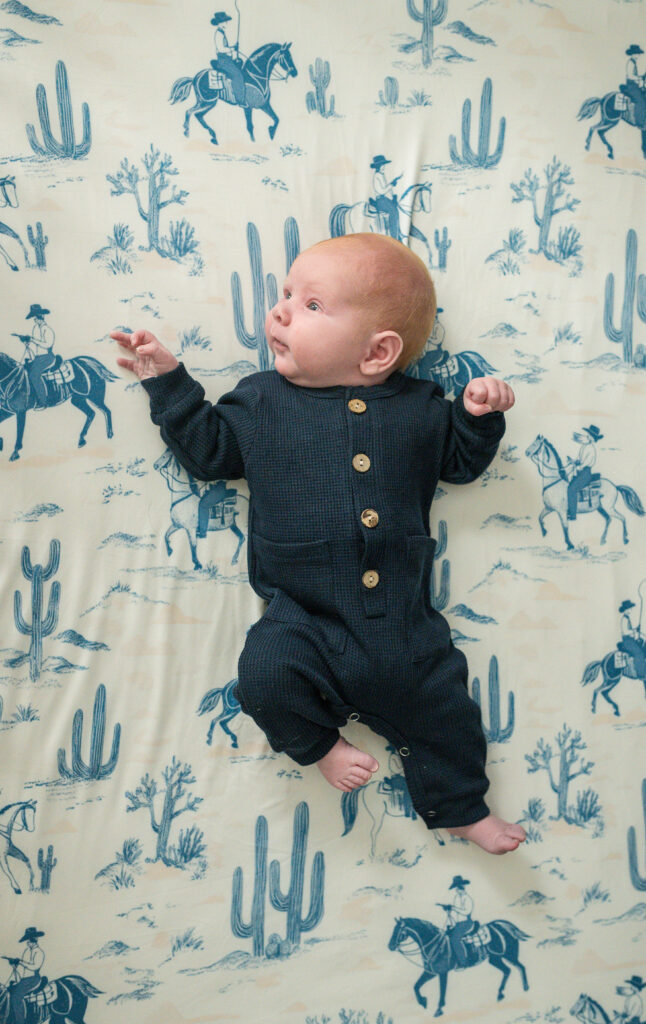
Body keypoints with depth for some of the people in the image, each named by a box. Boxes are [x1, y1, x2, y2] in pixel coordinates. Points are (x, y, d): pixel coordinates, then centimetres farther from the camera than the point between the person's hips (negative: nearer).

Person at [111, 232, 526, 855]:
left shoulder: (417, 408, 4)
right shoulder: (262, 401, 3)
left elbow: (460, 461, 15)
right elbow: (208, 450, 9)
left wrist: (480, 414, -3)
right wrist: (167, 382, 6)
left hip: (403, 621, 1)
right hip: (303, 618, -1)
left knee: (438, 699, 6)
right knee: (266, 672, -25)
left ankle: (462, 808, 35)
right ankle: (318, 742, 9)